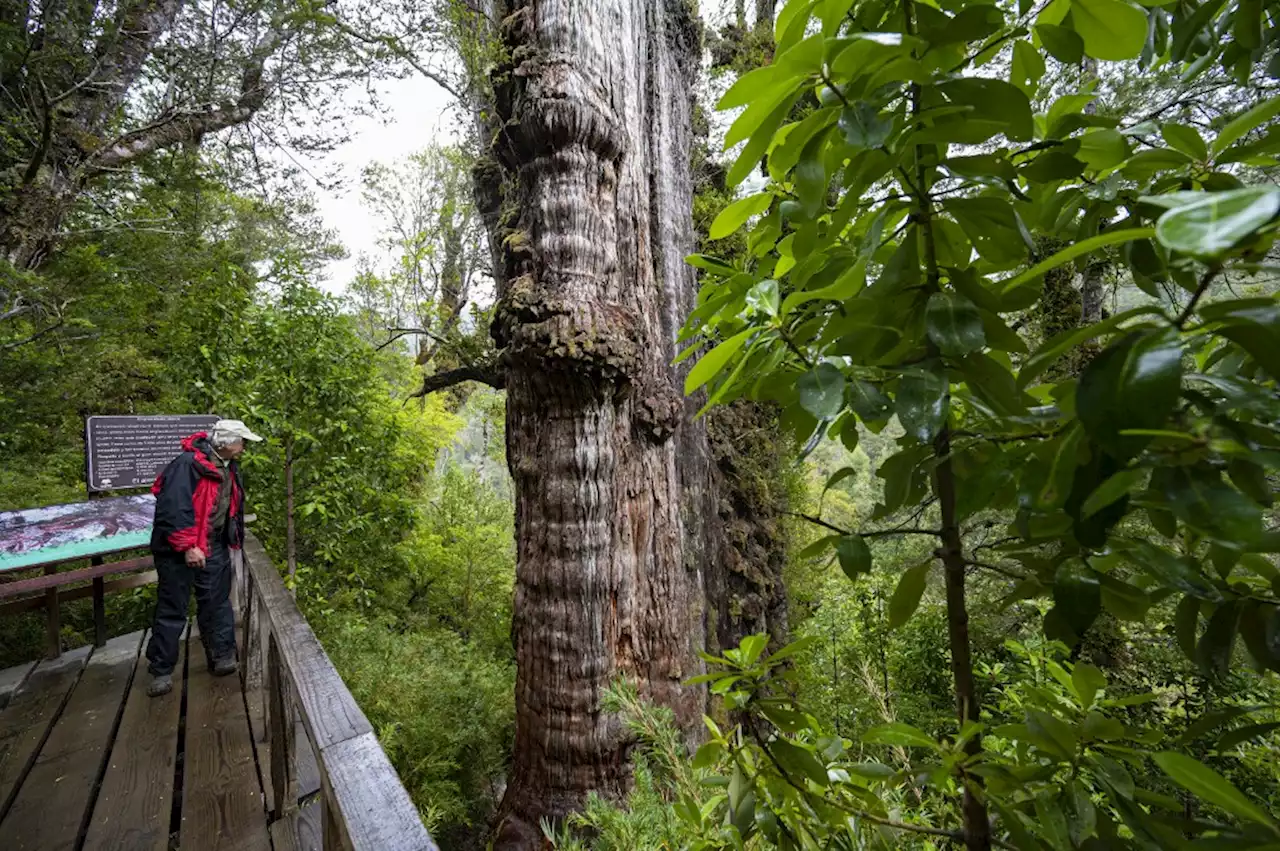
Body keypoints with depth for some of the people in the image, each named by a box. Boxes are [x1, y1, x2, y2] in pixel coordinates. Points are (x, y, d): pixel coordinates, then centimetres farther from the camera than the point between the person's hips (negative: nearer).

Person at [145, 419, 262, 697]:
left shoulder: (229, 468, 7)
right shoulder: (188, 464, -20)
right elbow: (172, 507, -25)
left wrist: (235, 539, 19)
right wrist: (187, 546, -25)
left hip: (214, 548, 7)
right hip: (179, 550, -7)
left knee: (217, 603, 12)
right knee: (172, 611, 5)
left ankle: (222, 656, 23)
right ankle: (161, 671, 19)